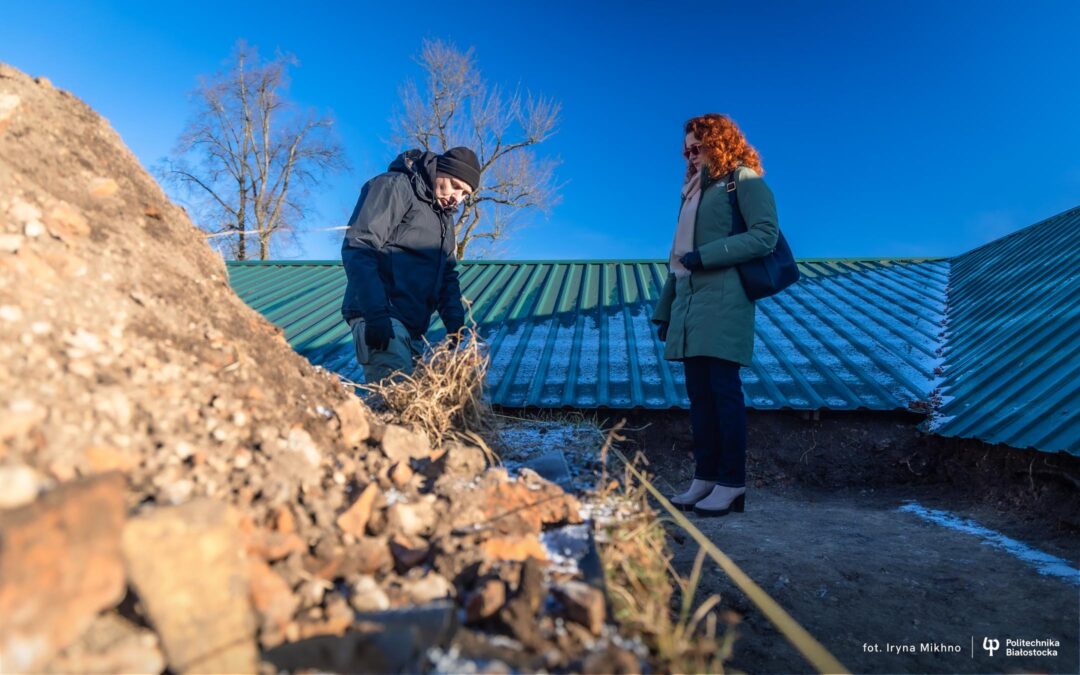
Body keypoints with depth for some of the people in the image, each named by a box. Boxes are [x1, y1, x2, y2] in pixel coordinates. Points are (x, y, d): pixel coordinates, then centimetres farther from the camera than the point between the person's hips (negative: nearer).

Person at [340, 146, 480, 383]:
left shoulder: (445, 217, 23)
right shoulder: (395, 186, -3)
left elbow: (447, 275, 21)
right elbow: (358, 248, -15)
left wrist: (455, 325, 5)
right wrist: (376, 314, -25)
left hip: (413, 327, 9)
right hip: (382, 320, -9)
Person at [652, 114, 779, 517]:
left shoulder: (744, 180, 3)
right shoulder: (693, 190, 24)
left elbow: (766, 234, -11)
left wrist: (703, 256, -15)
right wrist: (664, 309, 17)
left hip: (724, 301, -7)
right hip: (689, 305, 7)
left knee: (723, 389, -8)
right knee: (698, 393, 5)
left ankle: (731, 484, 0)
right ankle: (705, 478, 11)